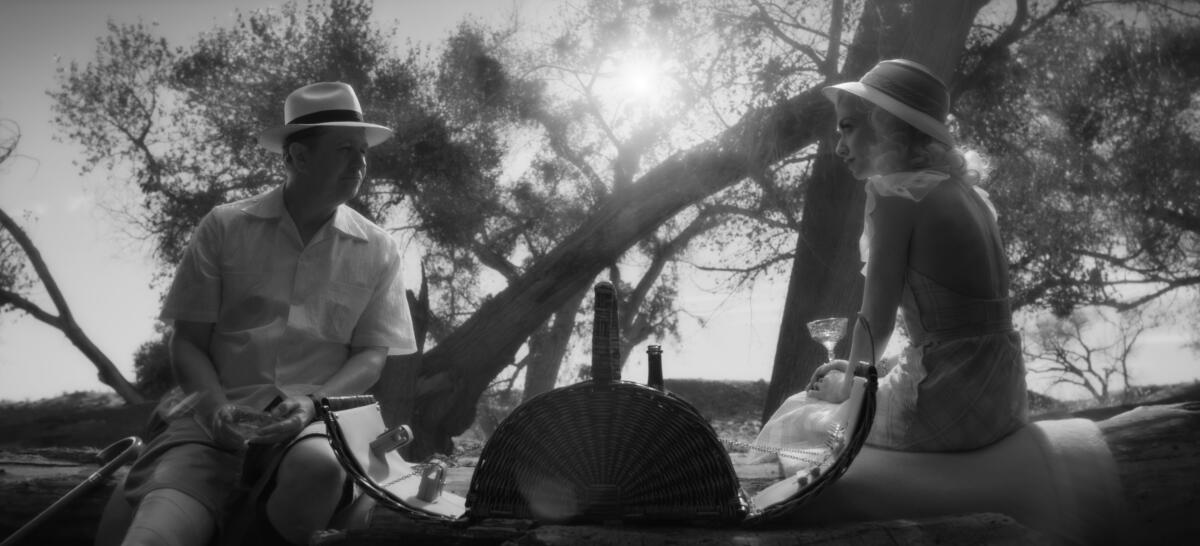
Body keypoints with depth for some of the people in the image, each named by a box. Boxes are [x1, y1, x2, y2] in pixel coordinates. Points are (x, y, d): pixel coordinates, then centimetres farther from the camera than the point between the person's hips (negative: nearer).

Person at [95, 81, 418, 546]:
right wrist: (215, 404, -14)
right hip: (219, 417, -2)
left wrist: (312, 401, -15)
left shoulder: (377, 251, 8)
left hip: (320, 417, 2)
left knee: (318, 469, -35)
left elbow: (372, 354, 5)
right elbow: (188, 342, 6)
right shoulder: (224, 228, 6)